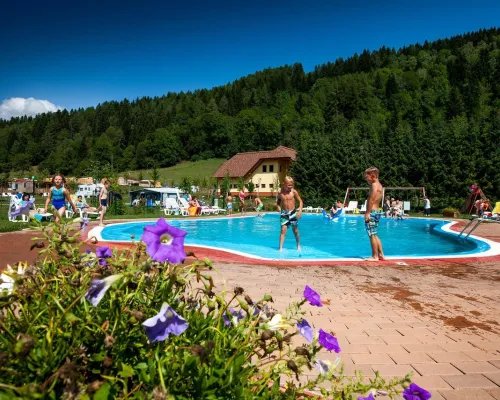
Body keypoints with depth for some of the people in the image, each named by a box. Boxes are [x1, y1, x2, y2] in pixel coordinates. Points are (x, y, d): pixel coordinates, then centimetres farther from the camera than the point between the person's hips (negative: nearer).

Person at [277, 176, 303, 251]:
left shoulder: (294, 192, -7)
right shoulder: (280, 193, -3)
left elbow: (300, 201, -2)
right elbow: (278, 201, 14)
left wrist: (300, 210, -13)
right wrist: (278, 207, -6)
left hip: (292, 212, 0)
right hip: (284, 213, 0)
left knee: (295, 230, 11)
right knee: (283, 230, -9)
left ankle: (298, 246, 30)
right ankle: (280, 248, -8)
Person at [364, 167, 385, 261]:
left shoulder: (374, 184, -11)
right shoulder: (378, 185, 19)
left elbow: (371, 200, -20)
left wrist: (368, 213, -22)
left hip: (372, 213, -10)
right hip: (376, 212, 10)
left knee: (372, 235, -5)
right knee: (375, 235, 15)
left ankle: (375, 256, 0)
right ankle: (381, 254, 19)